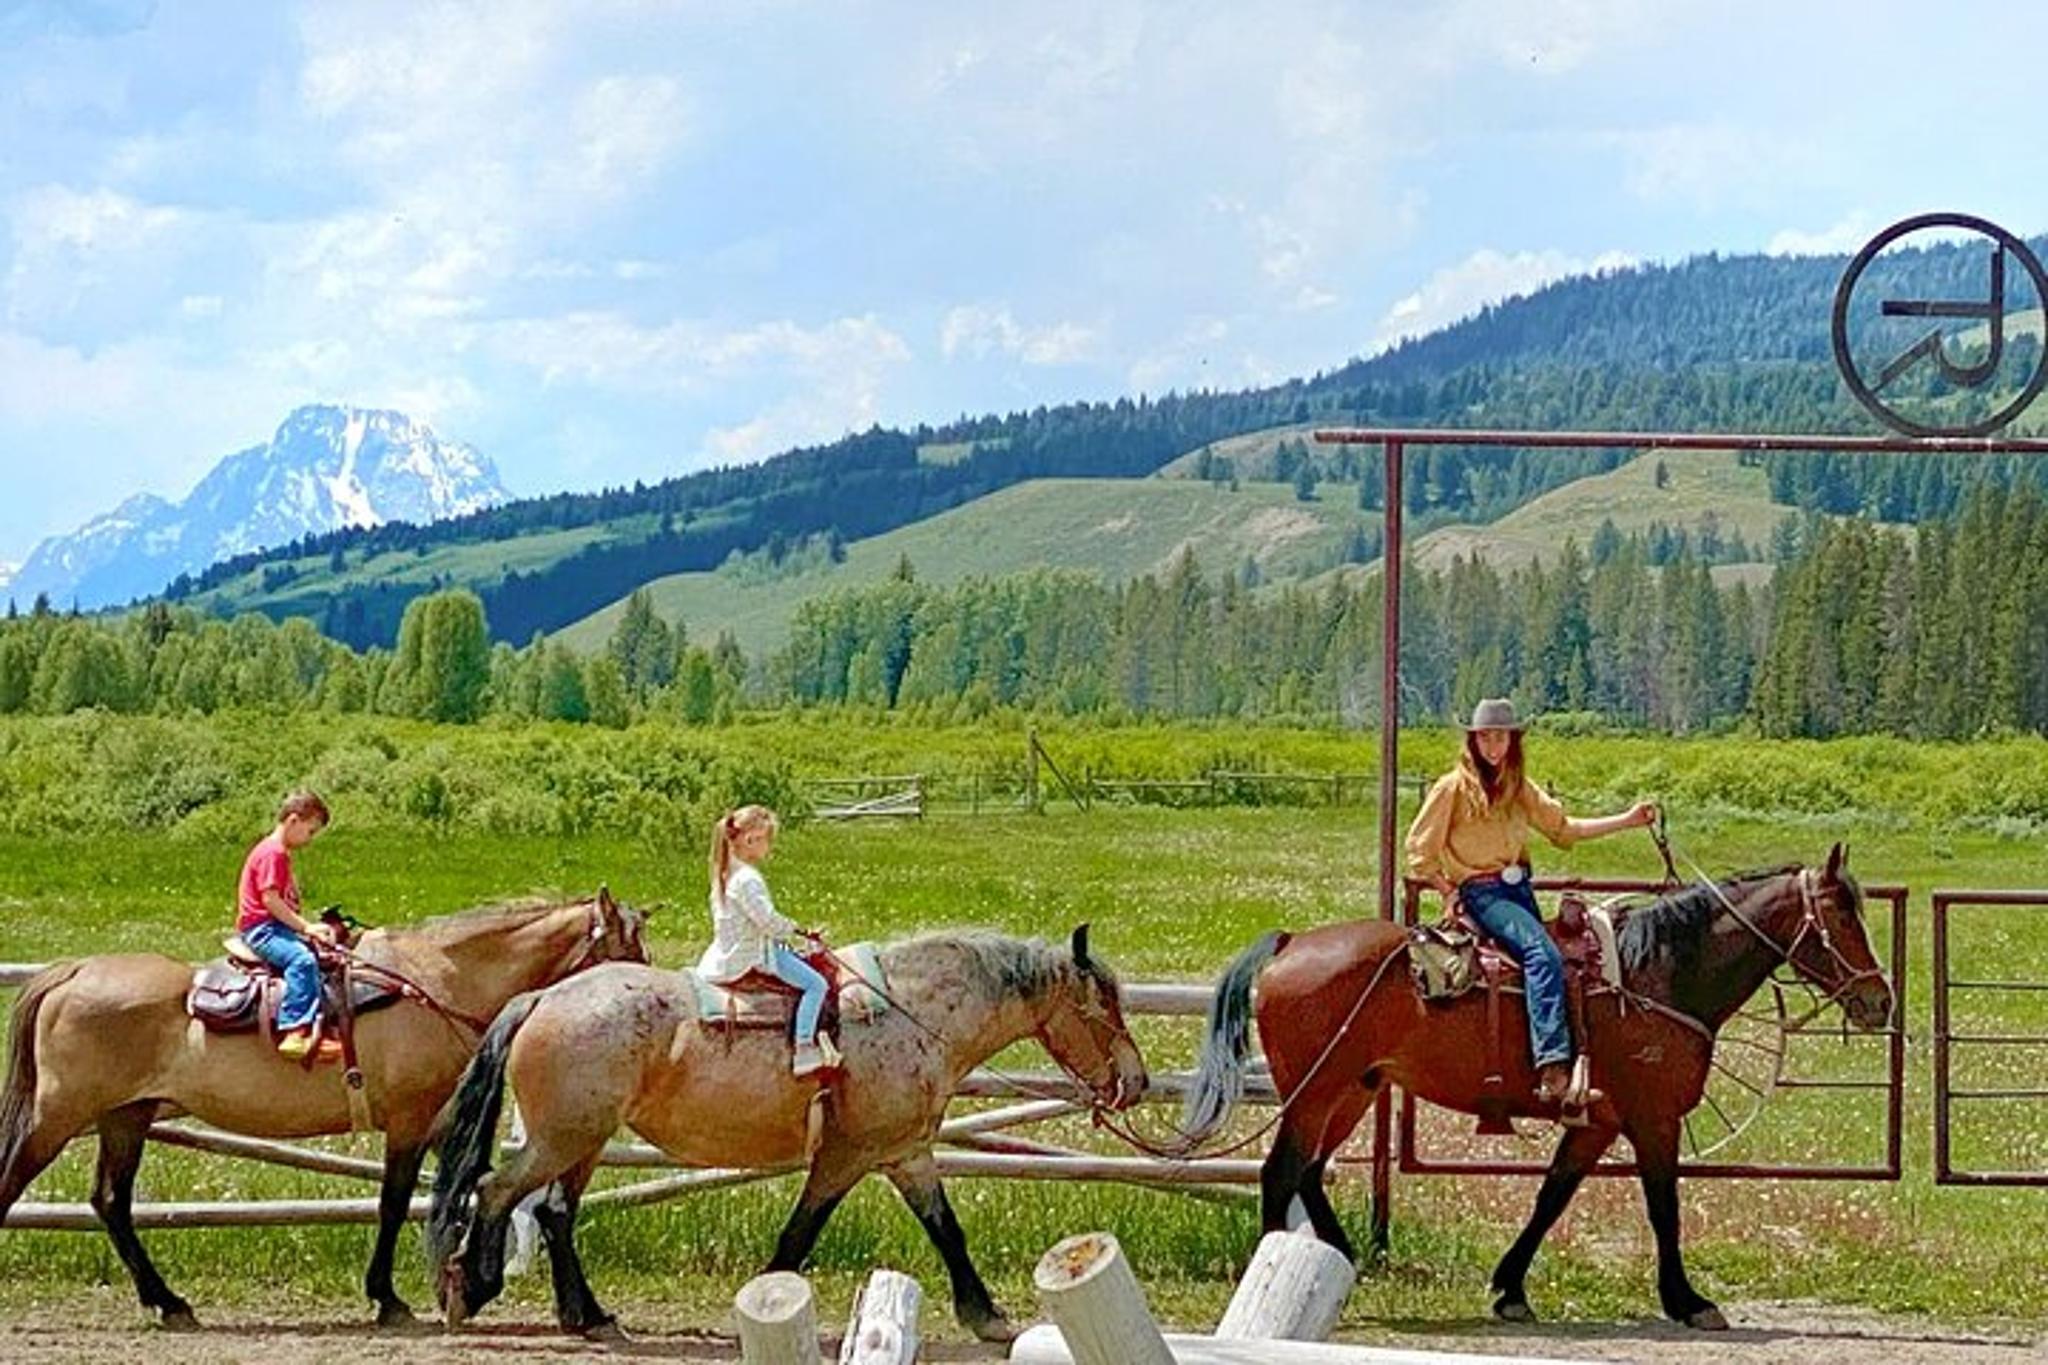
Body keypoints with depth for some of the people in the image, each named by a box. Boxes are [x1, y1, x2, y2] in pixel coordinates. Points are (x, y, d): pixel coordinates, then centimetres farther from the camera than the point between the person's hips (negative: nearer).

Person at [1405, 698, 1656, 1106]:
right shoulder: (1453, 787, -1)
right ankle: (1553, 1072, -39)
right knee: (1542, 954, -28)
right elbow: (1419, 849, 1)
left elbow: (1564, 827, 16)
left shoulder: (1521, 789, 17)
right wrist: (1448, 893, -4)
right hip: (1479, 892, -8)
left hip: (1519, 889, 8)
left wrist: (1626, 820, 9)